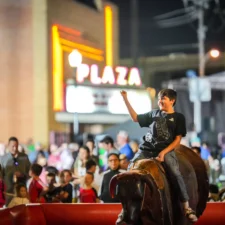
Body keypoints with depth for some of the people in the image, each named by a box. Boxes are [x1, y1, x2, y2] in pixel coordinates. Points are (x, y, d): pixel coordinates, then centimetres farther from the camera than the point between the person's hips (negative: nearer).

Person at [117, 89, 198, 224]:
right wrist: (125, 99, 15)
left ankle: (187, 208, -21)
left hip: (166, 150, -4)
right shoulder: (154, 114, 16)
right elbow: (135, 118, 22)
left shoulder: (178, 117, 6)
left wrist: (163, 152, -13)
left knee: (176, 174, -26)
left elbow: (177, 140, 0)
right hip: (147, 149, 4)